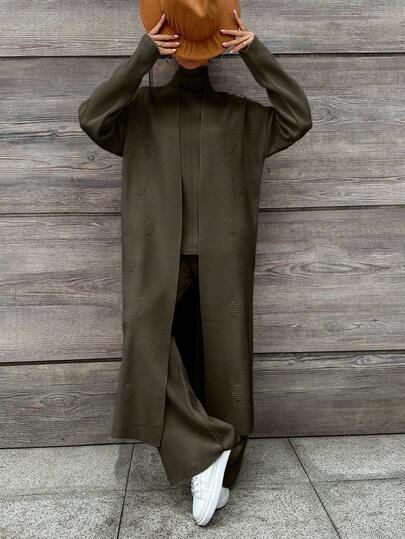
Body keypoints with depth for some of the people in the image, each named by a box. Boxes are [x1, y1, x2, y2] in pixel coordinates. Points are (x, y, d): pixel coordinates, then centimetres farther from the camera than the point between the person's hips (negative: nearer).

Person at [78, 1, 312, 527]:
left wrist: (255, 52, -2)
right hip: (159, 253, 0)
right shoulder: (140, 106, 12)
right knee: (148, 343, -19)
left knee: (222, 359, 1)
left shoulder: (241, 114, 15)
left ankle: (218, 471, 16)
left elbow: (298, 117, 4)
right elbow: (91, 117, -5)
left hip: (221, 257, 1)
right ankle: (208, 451, -6)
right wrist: (143, 55, -10)